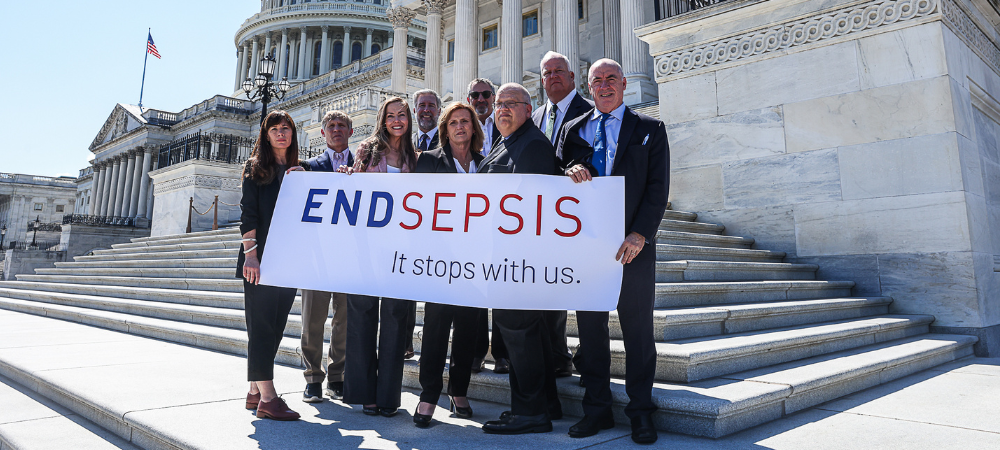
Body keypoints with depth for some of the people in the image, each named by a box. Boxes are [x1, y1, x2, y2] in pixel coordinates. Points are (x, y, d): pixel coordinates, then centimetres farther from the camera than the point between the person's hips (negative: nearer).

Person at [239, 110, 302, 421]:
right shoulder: (256, 167, 4)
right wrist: (250, 253, -14)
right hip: (260, 258, -5)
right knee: (262, 324, -7)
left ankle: (256, 391, 16)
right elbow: (248, 212, -5)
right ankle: (267, 398, -8)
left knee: (275, 325, 7)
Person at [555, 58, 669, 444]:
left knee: (637, 329, 3)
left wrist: (640, 234, -12)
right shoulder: (573, 130, 16)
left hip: (632, 243, -2)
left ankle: (641, 412, 16)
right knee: (589, 327, 6)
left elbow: (658, 187, 0)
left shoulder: (649, 129, 8)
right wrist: (569, 173, -11)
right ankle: (597, 409, 19)